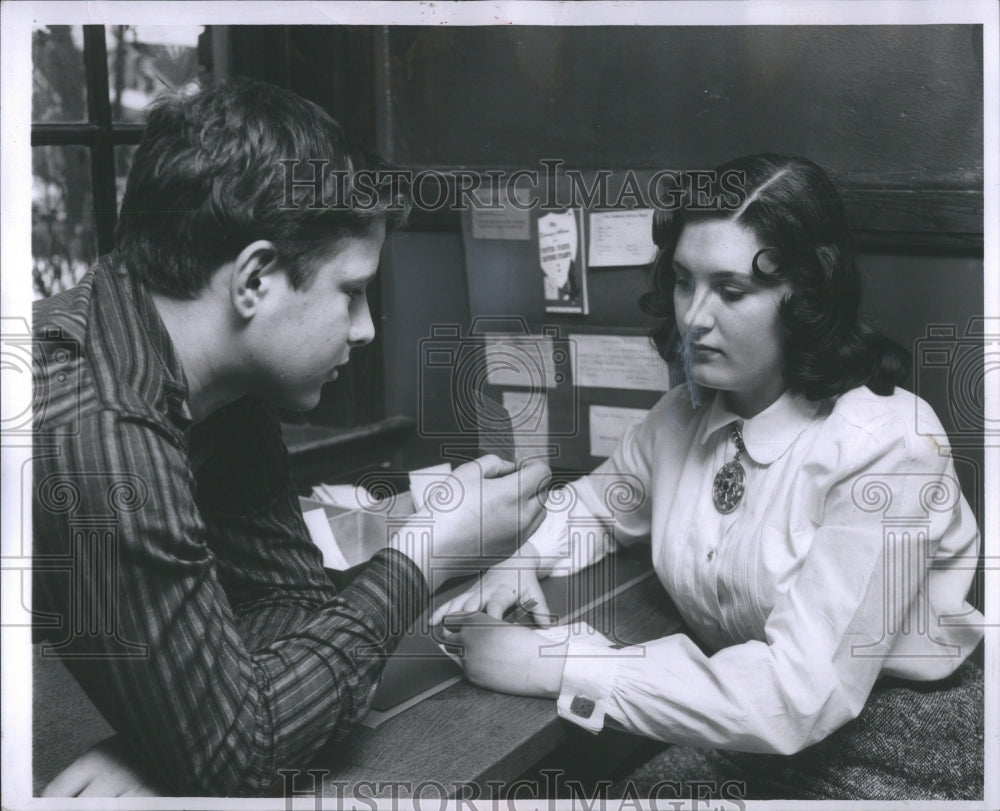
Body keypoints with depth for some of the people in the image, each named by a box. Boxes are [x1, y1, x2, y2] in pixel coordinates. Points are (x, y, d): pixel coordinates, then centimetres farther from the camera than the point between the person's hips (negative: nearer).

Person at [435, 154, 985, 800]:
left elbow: (801, 693, -28)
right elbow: (597, 503, 20)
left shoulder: (885, 446, -21)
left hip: (901, 764, -5)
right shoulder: (685, 416, 0)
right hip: (744, 739, 5)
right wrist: (519, 564, -3)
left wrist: (555, 667, -27)